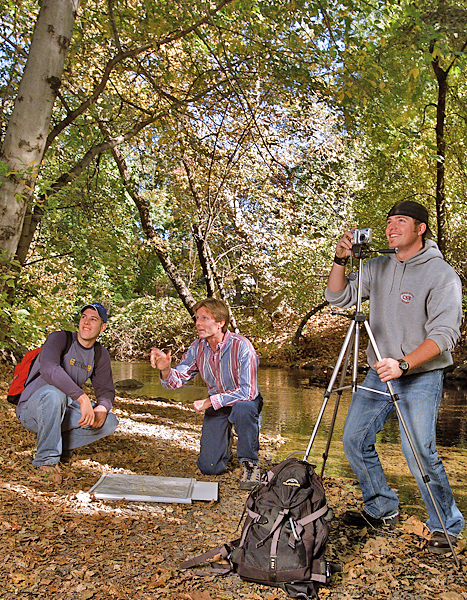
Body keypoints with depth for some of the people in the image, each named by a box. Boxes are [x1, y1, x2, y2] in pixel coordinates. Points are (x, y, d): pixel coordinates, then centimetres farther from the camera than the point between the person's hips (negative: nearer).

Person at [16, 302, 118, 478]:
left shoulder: (101, 355, 5)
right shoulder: (59, 339, -15)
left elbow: (106, 390, 4)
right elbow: (48, 368, -34)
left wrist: (102, 407, -21)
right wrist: (82, 397, -43)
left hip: (63, 413, 6)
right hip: (31, 410, -5)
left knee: (109, 422, -12)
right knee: (53, 392, -38)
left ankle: (60, 445, 2)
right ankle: (46, 458, -25)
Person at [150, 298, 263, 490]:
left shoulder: (241, 346, -26)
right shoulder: (197, 348, -8)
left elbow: (247, 391, -30)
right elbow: (176, 380, -9)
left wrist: (209, 402, -30)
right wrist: (166, 370, -33)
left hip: (245, 401, -4)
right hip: (216, 406, 4)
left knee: (242, 408, -42)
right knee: (209, 468, -2)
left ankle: (250, 463, -17)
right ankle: (224, 438, 32)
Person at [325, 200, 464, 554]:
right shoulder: (378, 268, 8)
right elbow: (339, 297, 8)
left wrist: (404, 363, -30)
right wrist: (341, 259, -8)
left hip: (422, 377, -6)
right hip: (380, 373, 6)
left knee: (419, 451, -13)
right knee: (355, 438, 6)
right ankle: (382, 510, 26)